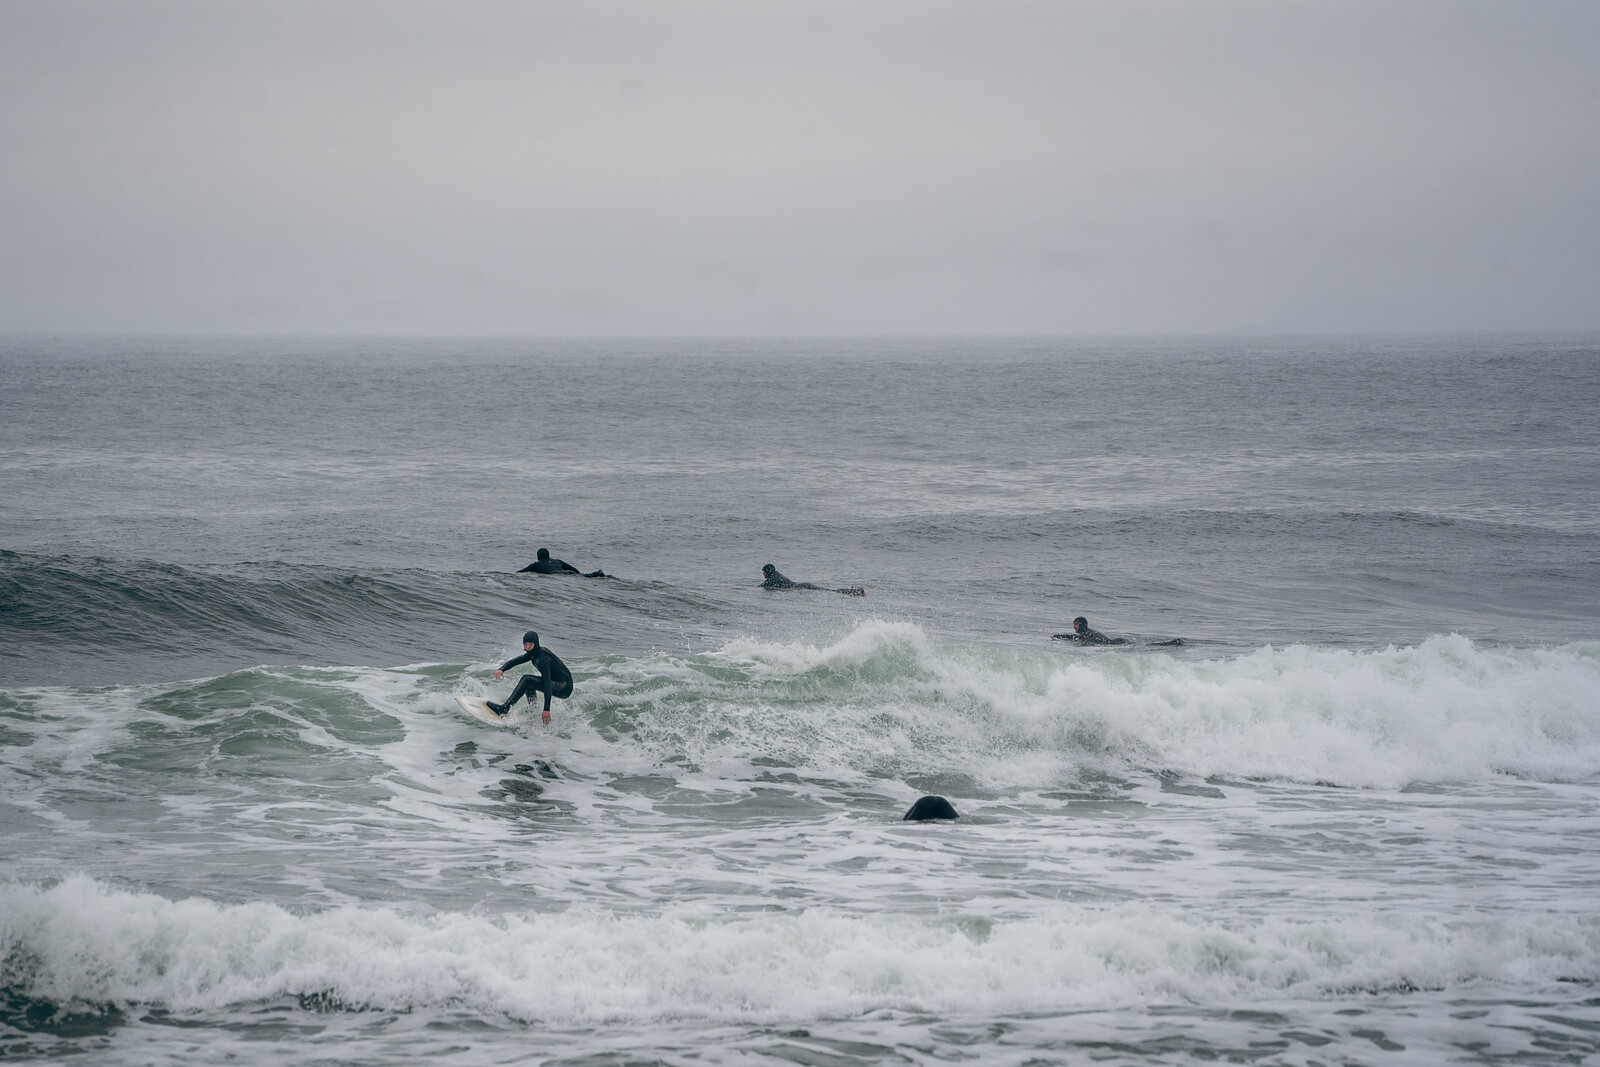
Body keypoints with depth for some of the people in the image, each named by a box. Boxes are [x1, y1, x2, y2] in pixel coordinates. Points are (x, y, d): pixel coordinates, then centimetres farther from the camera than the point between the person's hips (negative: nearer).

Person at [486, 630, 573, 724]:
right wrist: (502, 669, -13)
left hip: (564, 687, -10)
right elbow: (514, 660, 10)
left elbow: (547, 683, -30)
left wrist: (547, 709, -37)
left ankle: (504, 710, -21)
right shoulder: (533, 652, 6)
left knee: (526, 680, -20)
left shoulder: (543, 657, -22)